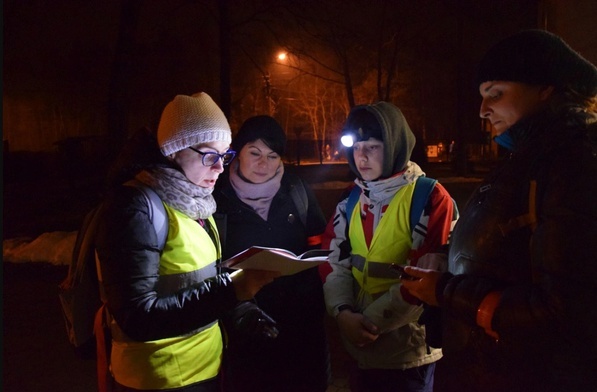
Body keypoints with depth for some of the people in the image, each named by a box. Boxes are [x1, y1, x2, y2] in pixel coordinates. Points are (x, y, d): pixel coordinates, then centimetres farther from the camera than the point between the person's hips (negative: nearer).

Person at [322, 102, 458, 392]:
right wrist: (342, 313, -14)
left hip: (409, 353, -5)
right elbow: (335, 264, 3)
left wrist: (368, 320, -16)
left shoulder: (431, 199, -12)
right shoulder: (350, 203, 5)